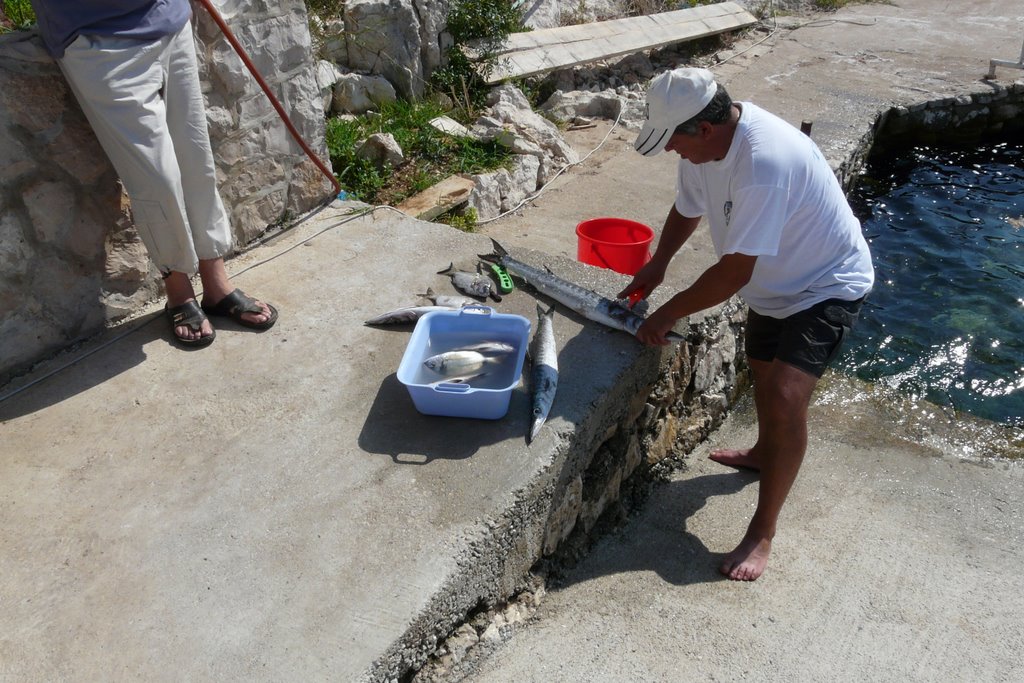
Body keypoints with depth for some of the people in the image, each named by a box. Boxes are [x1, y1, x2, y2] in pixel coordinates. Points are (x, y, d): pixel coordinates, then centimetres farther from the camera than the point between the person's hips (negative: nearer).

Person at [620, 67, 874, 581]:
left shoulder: (764, 160, -38)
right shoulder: (703, 144, -12)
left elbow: (735, 271, -34)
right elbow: (688, 208, 9)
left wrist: (669, 312, -23)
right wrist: (657, 265, 1)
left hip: (827, 285, -9)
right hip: (776, 281, 9)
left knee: (786, 398, -22)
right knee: (762, 368, 26)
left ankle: (762, 532, -6)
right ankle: (765, 453, 54)